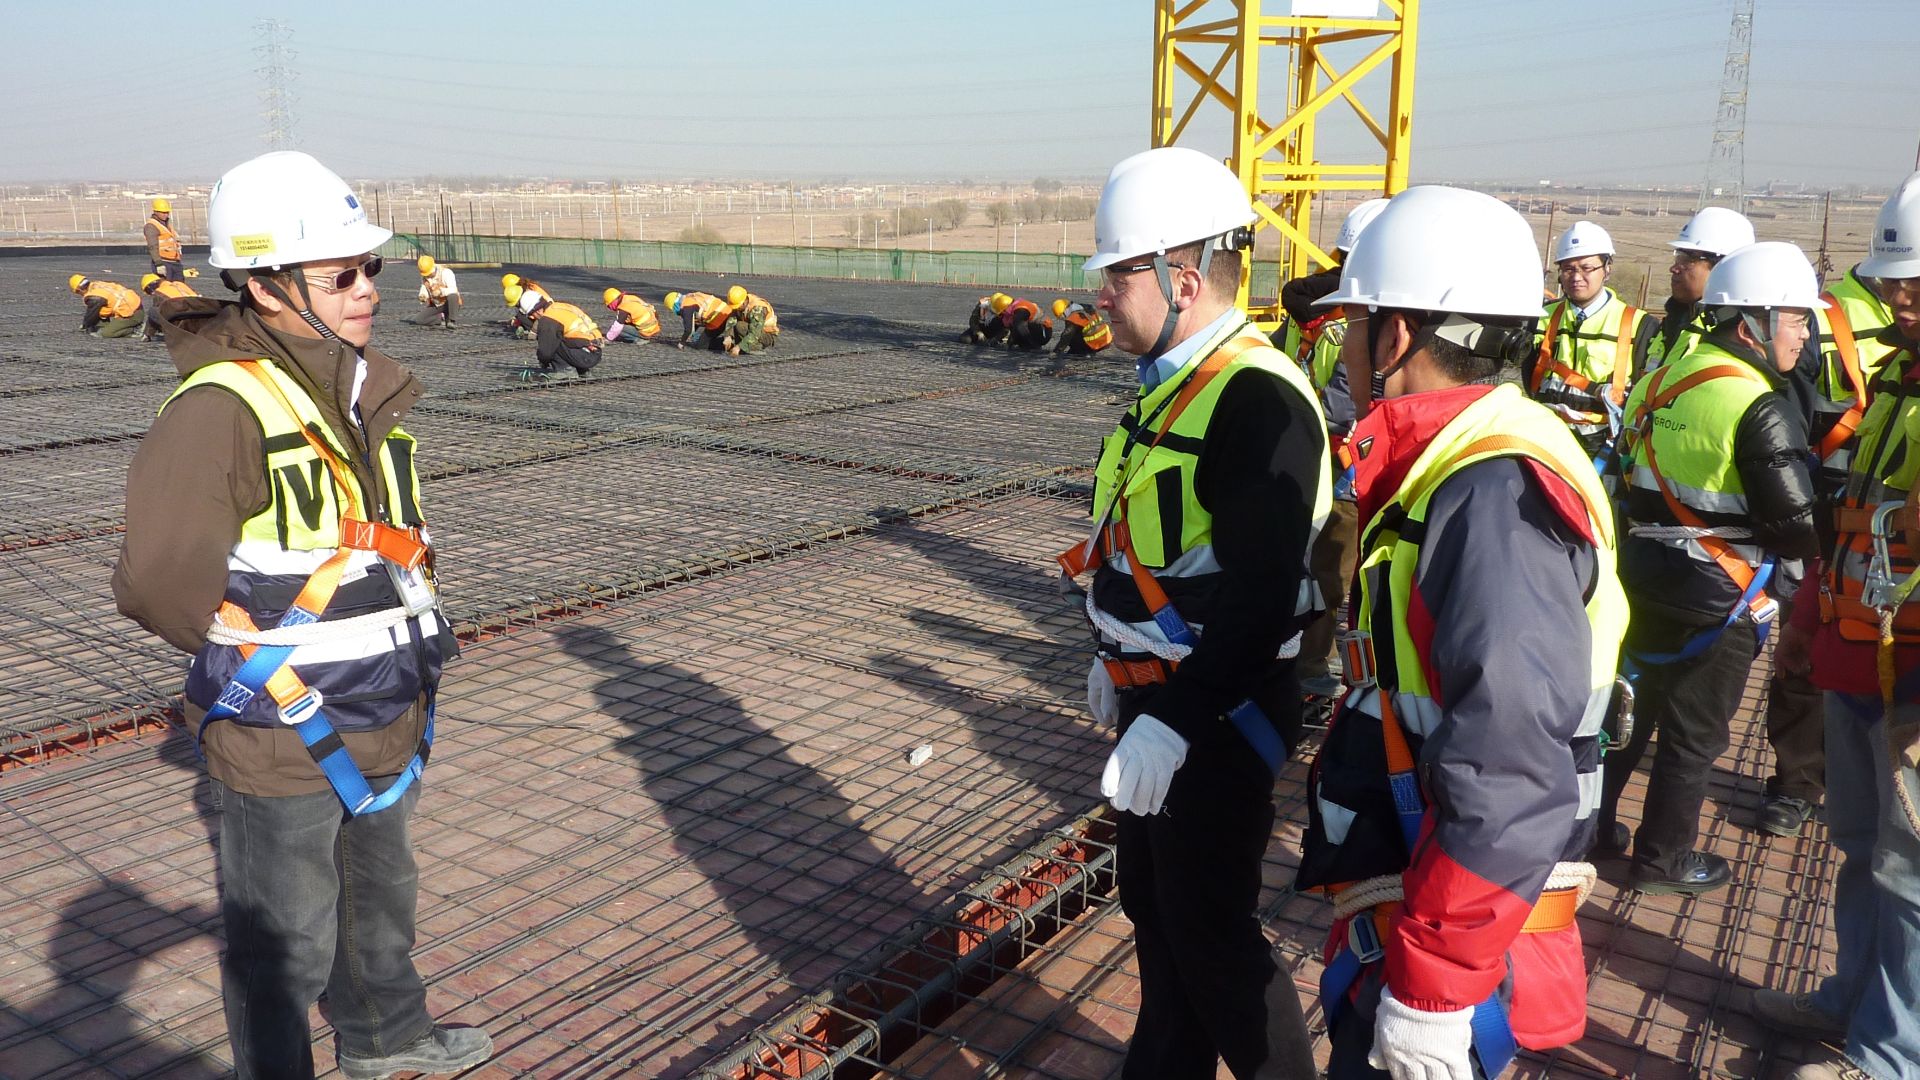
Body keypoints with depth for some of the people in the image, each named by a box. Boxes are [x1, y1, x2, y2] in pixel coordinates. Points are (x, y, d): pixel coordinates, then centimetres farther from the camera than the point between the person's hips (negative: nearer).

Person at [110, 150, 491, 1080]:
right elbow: (157, 584, -30)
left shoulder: (364, 382, 3)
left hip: (380, 719, 8)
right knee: (287, 944, 11)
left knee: (380, 894, 28)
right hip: (280, 738, -8)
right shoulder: (223, 408, -24)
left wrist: (417, 632, 9)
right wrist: (259, 662, -16)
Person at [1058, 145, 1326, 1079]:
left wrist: (1174, 720, -29)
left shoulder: (1257, 398, -22)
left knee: (1208, 930, 4)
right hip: (1155, 696, 10)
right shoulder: (1174, 381, 9)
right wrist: (1119, 658, 22)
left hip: (1219, 714, -10)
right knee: (1150, 900, 21)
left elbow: (1261, 596, -27)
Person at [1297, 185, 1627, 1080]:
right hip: (1407, 907, 9)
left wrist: (1432, 987, -26)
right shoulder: (1453, 468, 8)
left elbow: (1509, 774, -30)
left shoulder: (1494, 494, -25)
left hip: (1454, 933, -9)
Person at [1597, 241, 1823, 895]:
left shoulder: (1658, 382, 3)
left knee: (1631, 700, 21)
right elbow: (1796, 527, -19)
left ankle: (1591, 821, 34)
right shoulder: (1761, 410, -20)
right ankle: (1663, 859, 22)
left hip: (1644, 578, 7)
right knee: (1694, 732, 8)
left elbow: (1626, 480, 11)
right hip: (1717, 600, -7)